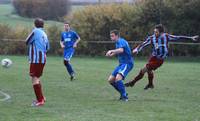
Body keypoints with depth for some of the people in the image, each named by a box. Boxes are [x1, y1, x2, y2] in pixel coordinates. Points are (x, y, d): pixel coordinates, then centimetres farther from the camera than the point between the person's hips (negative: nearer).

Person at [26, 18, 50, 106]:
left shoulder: (36, 31, -8)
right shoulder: (44, 34, 13)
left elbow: (27, 42, -1)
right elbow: (47, 48, 20)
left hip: (36, 59, -8)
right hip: (43, 59, 8)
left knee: (34, 79, -7)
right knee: (37, 78, 21)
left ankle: (40, 100, -10)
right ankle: (41, 98, 26)